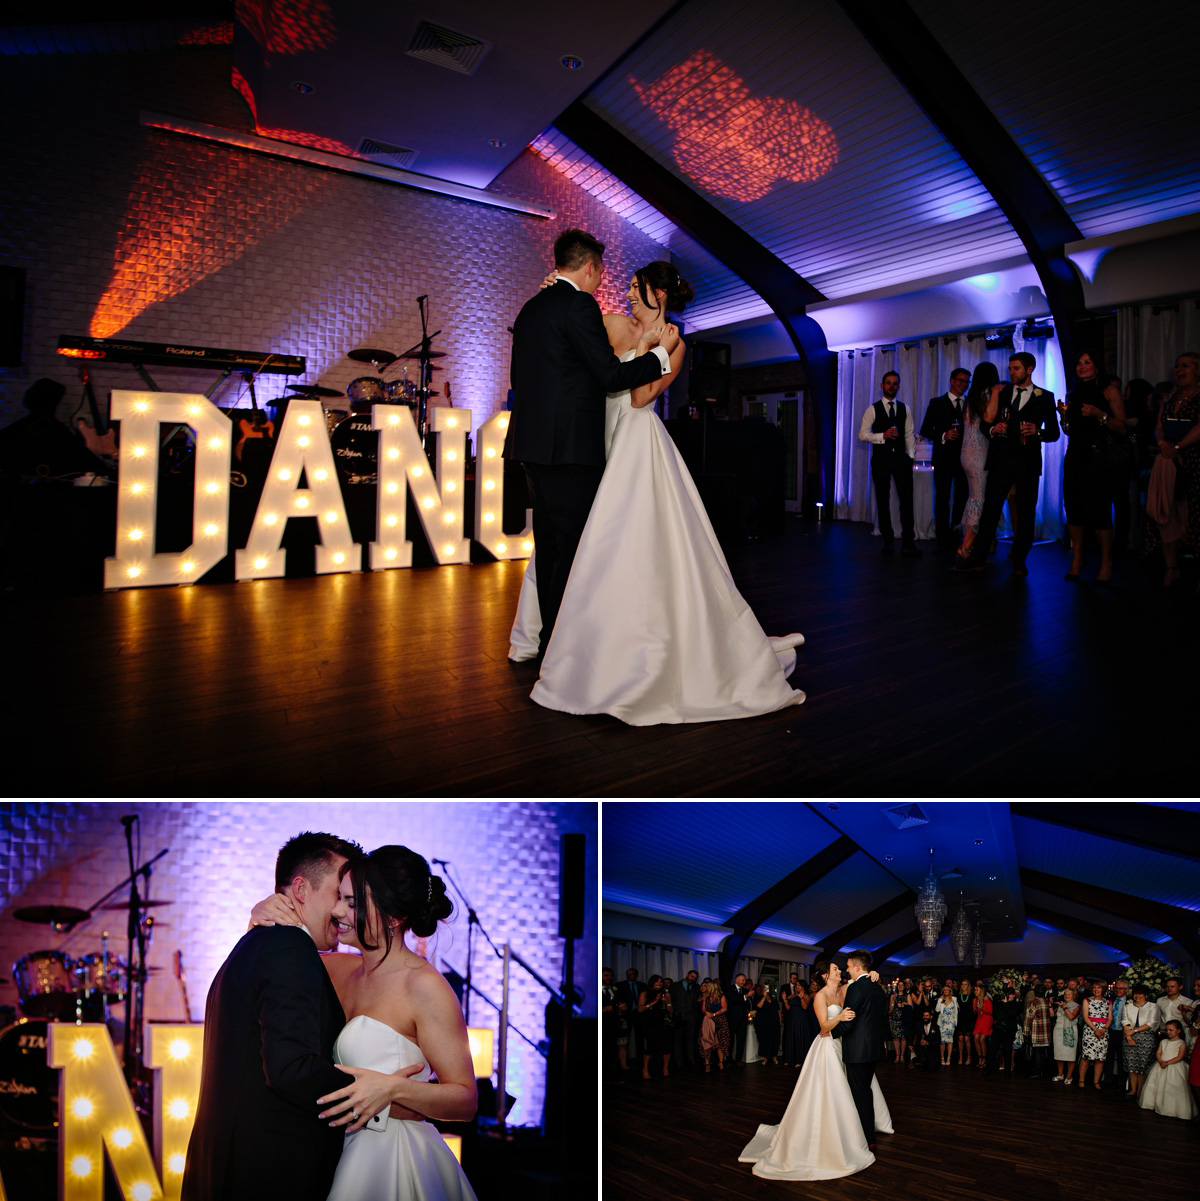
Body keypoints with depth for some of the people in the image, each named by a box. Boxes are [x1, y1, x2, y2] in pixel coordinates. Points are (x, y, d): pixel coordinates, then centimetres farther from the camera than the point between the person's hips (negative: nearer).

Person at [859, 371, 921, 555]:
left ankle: (908, 543, -4)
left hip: (901, 457, 2)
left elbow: (909, 435, 11)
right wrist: (883, 435, -17)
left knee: (907, 499, -6)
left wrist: (911, 456, 2)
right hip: (881, 458, -1)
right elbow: (862, 434, -4)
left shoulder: (905, 409, 11)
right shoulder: (873, 409, 2)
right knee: (883, 501, 5)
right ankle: (888, 540, 15)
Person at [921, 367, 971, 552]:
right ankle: (943, 541, 4)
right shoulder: (937, 403, 6)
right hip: (944, 458, -3)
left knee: (963, 499, 3)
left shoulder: (969, 405, 13)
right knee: (942, 499, -1)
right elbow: (925, 430, 0)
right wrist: (943, 436, -13)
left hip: (964, 458, 3)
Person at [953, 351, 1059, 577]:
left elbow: (1054, 432, 5)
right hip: (1001, 459, 1)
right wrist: (993, 429, -10)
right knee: (990, 509, -2)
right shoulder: (1002, 393, 13)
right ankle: (977, 558, -1)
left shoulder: (1045, 397, 7)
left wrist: (1038, 432, -15)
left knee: (1026, 512, 3)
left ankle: (1019, 562, 11)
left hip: (1028, 461, -1)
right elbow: (987, 422, 12)